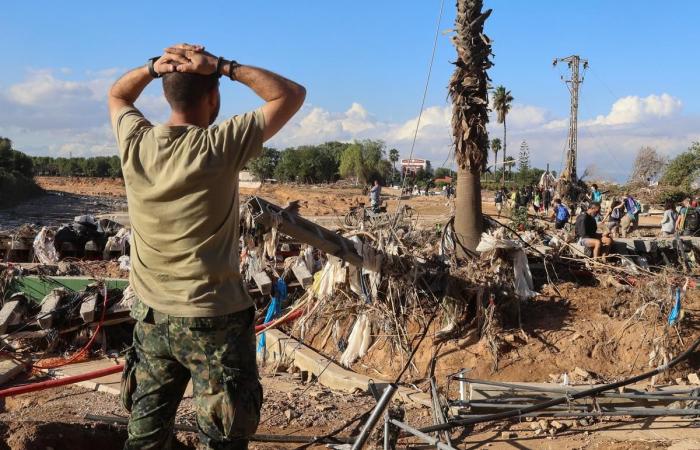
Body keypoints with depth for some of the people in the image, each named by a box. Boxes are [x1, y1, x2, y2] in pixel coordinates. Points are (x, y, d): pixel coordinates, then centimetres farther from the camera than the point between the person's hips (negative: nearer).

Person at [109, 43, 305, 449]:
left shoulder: (134, 143, -4)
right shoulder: (220, 147, -18)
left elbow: (117, 95, 19)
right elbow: (293, 94, -8)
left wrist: (154, 67, 2)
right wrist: (223, 67, -12)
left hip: (151, 319, 6)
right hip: (214, 322, -5)